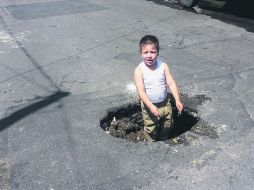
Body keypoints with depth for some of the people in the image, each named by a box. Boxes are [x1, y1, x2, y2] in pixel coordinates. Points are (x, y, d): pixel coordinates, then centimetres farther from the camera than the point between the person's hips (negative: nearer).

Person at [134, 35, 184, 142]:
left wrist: (177, 100, -16)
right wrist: (151, 106, -32)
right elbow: (141, 91, -24)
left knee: (166, 126, 23)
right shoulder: (139, 70, -19)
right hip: (149, 106, -3)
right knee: (150, 130, 11)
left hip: (165, 103, 4)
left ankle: (164, 142, 49)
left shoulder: (163, 66, -10)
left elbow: (171, 83, -9)